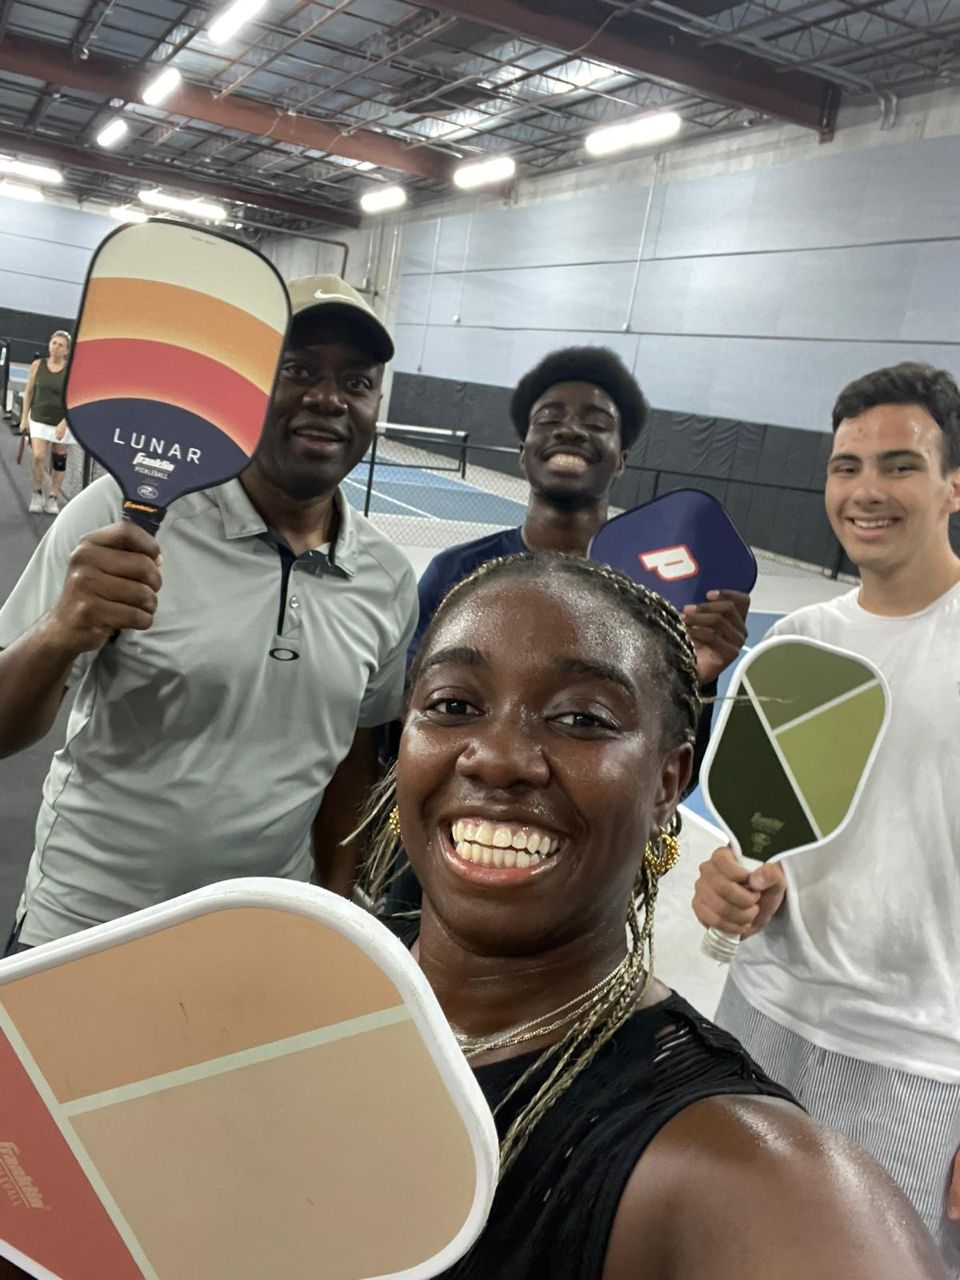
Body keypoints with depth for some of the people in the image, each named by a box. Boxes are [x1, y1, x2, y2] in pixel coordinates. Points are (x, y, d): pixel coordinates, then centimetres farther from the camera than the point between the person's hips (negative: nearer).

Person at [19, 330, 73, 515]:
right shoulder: (37, 365, 0)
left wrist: (64, 423, -18)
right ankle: (37, 493, 8)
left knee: (59, 460, 7)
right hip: (39, 419, 1)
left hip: (63, 423, -1)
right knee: (37, 456, -13)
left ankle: (53, 497, 21)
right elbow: (28, 392, 8)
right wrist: (24, 417, 5)